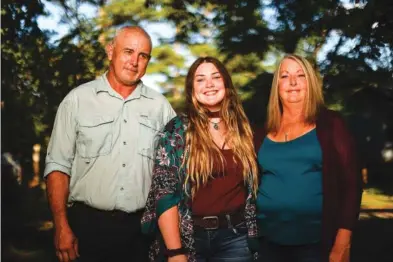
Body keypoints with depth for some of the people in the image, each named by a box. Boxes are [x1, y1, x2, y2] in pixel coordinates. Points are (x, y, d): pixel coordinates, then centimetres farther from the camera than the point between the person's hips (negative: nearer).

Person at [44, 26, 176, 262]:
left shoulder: (160, 105, 5)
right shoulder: (78, 99, -1)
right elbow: (58, 165, -1)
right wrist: (62, 227, -7)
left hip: (141, 227, 2)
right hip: (88, 224, -1)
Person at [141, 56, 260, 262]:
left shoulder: (241, 128, 5)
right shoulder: (177, 130, -6)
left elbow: (251, 187, 10)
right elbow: (164, 192, -12)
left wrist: (253, 233, 3)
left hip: (235, 237, 3)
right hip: (189, 237, -3)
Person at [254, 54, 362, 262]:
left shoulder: (330, 125, -2)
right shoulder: (263, 135, 7)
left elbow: (350, 184, -5)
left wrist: (342, 243, -11)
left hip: (316, 243, -3)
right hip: (268, 241, 3)